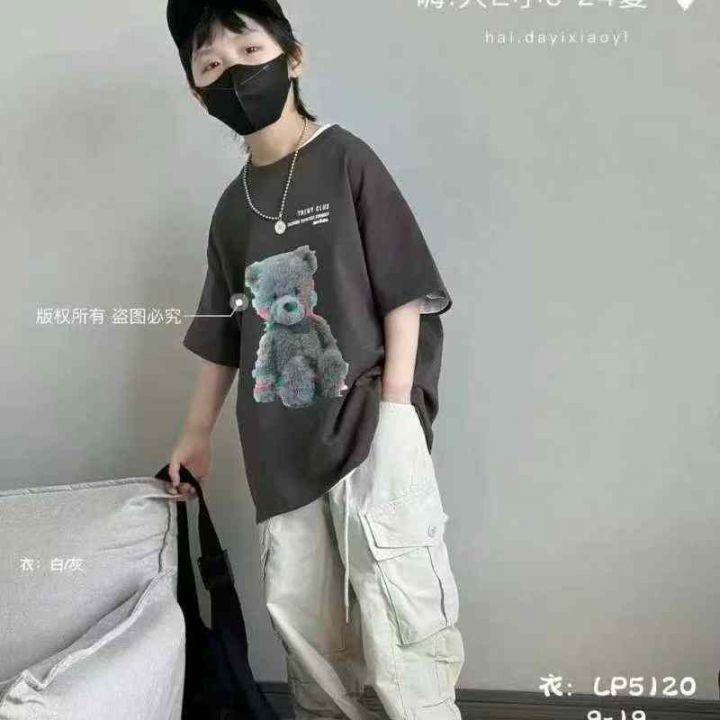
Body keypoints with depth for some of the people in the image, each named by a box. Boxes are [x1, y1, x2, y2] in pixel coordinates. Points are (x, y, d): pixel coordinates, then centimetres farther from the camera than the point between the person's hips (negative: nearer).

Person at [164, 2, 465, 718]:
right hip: (283, 444, 6)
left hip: (367, 429, -5)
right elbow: (224, 333, 19)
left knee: (395, 607, -8)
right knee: (297, 607, 12)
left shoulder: (347, 160, -2)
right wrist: (195, 435, 20)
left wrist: (396, 416, -13)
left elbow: (404, 295, -6)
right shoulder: (233, 206, 13)